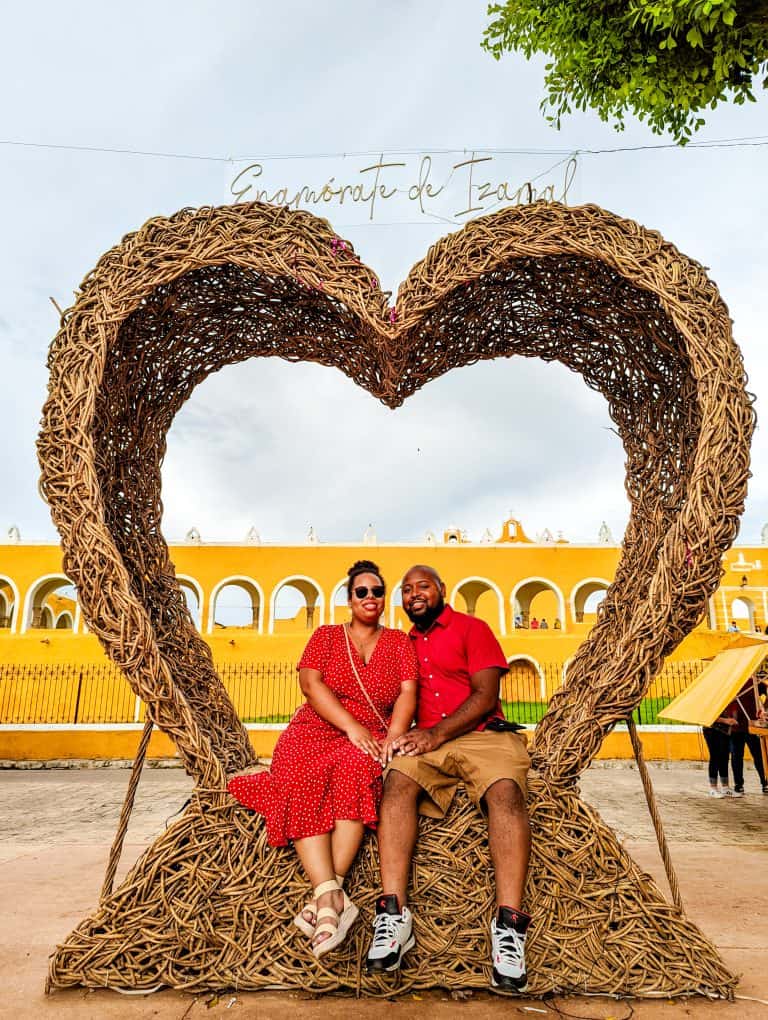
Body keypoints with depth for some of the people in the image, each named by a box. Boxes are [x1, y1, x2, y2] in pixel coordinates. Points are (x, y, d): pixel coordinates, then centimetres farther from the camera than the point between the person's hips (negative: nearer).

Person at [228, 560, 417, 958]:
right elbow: (310, 683, -3)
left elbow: (408, 693, 2)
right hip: (317, 729, 1)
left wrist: (393, 737, -17)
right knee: (301, 781, -32)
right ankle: (332, 896, -40)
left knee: (354, 767, -36)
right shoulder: (326, 636, 13)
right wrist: (352, 726, -16)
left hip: (369, 738, 0)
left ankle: (327, 893, -37)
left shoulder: (399, 642, 14)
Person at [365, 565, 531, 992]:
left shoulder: (472, 629, 7)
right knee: (398, 781, -28)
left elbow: (486, 694, -4)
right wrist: (401, 735, 1)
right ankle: (394, 916, -34)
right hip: (427, 741, 3)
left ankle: (509, 924, -38)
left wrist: (436, 734, -14)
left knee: (505, 791, -32)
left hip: (482, 734, -3)